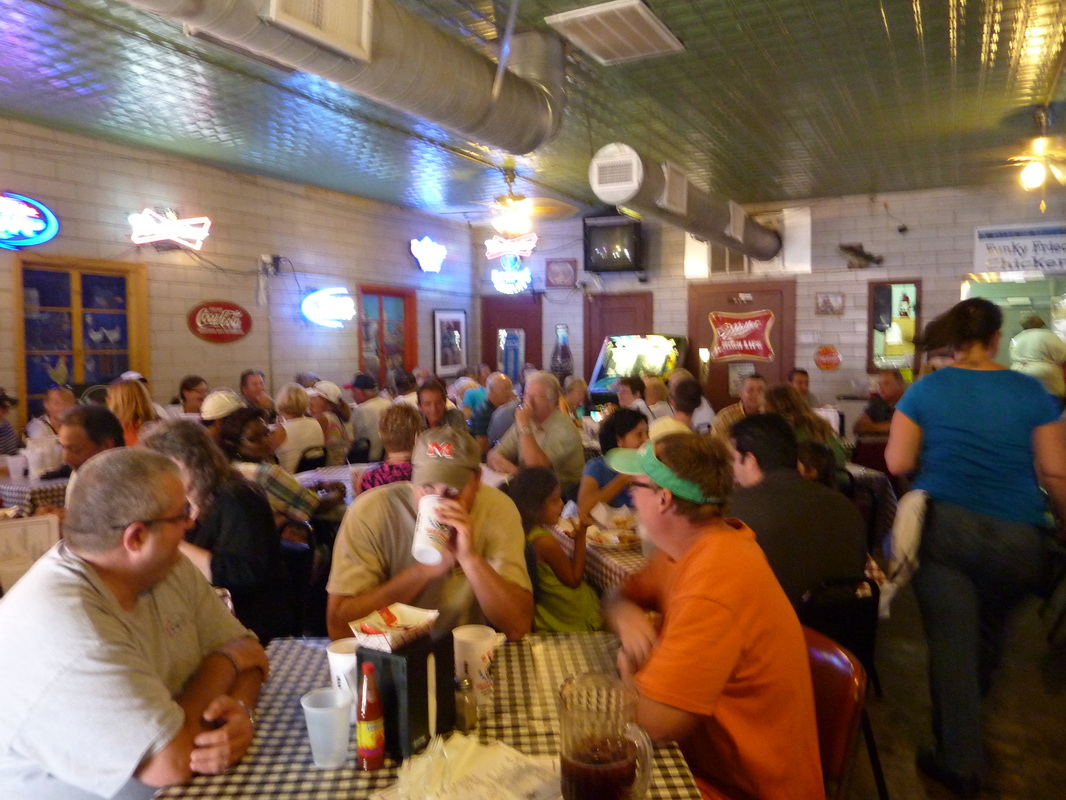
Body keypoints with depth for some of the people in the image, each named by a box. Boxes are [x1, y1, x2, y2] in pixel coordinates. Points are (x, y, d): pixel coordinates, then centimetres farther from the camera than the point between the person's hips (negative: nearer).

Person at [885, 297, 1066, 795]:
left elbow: (898, 463, -4)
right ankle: (971, 705, 50)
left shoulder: (925, 390, -2)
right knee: (990, 630, 24)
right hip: (1016, 537, 2)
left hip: (943, 526, -1)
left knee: (951, 641, 4)